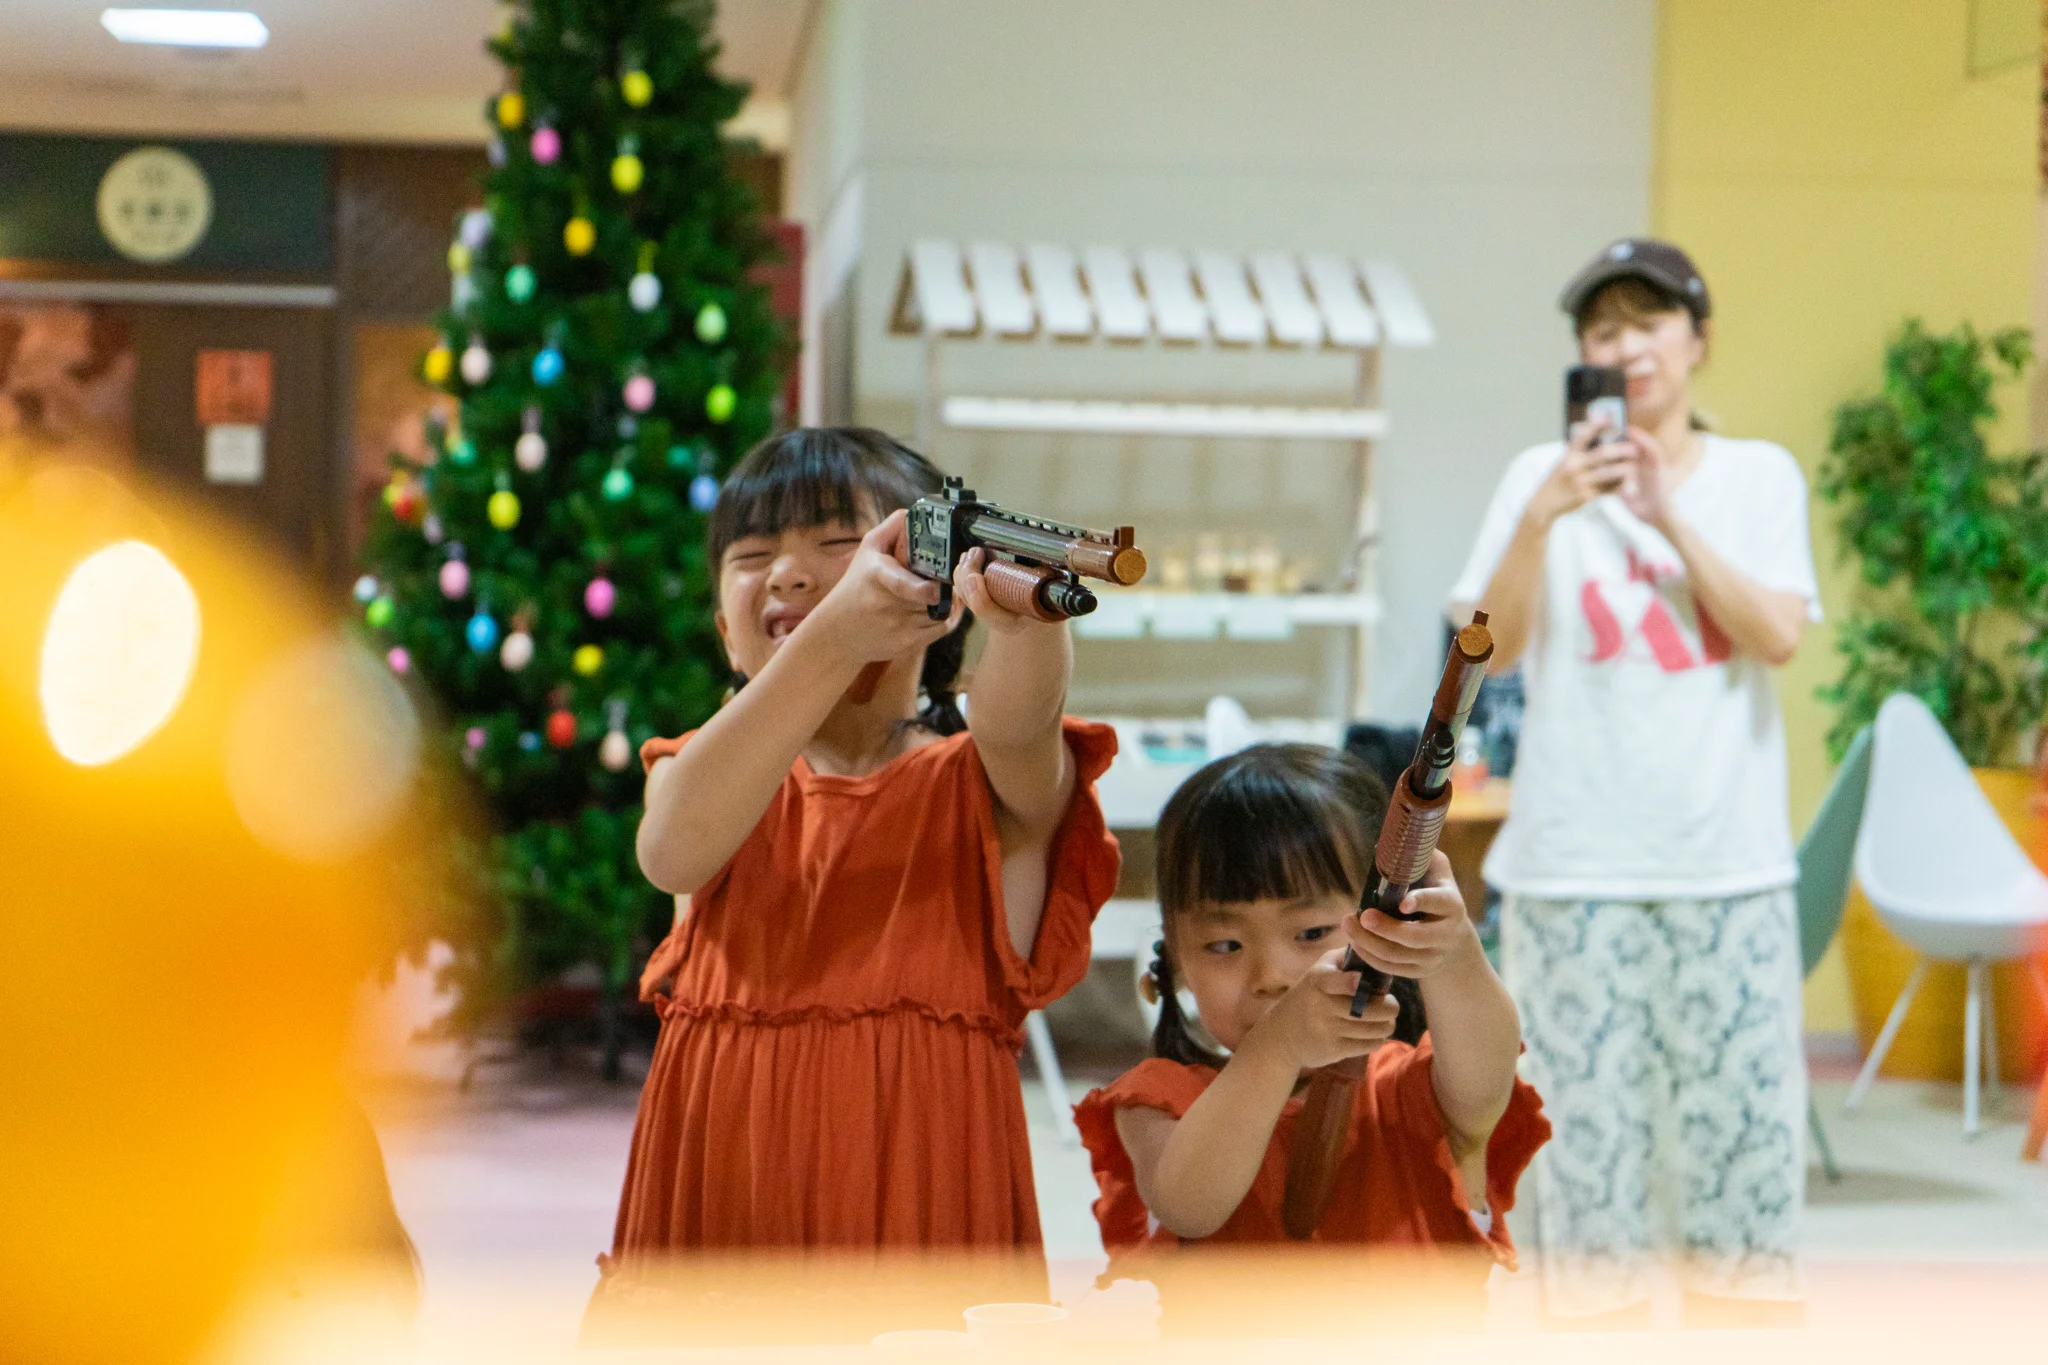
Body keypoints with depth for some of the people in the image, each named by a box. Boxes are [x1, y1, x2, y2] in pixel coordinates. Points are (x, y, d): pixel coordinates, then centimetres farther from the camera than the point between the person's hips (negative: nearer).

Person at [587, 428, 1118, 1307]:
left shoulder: (984, 784, 2)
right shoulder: (710, 773, 7)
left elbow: (1017, 719, -22)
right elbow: (675, 852, -17)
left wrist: (1022, 619, -47)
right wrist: (833, 642, -31)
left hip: (915, 1200, -2)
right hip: (718, 1200, 2)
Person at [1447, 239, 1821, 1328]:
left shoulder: (1761, 476, 7)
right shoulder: (1543, 477, 4)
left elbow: (1778, 636, -6)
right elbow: (1491, 647, -7)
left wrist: (1669, 517, -14)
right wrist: (1542, 518, -21)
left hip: (1730, 865, 1)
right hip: (1577, 866, -1)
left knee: (1744, 1112, 1)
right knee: (1586, 1118, 2)